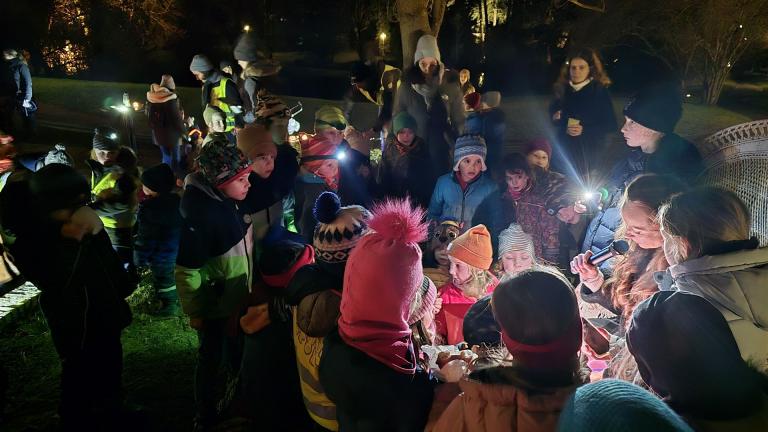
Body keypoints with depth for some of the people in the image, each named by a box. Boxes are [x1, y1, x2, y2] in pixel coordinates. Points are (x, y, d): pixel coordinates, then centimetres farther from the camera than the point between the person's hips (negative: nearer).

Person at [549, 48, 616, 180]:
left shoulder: (600, 91, -8)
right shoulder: (562, 89, 5)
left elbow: (611, 124, -9)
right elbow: (553, 112, 21)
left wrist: (585, 130, -21)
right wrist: (556, 118, -3)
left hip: (590, 152, -4)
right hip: (565, 150, 4)